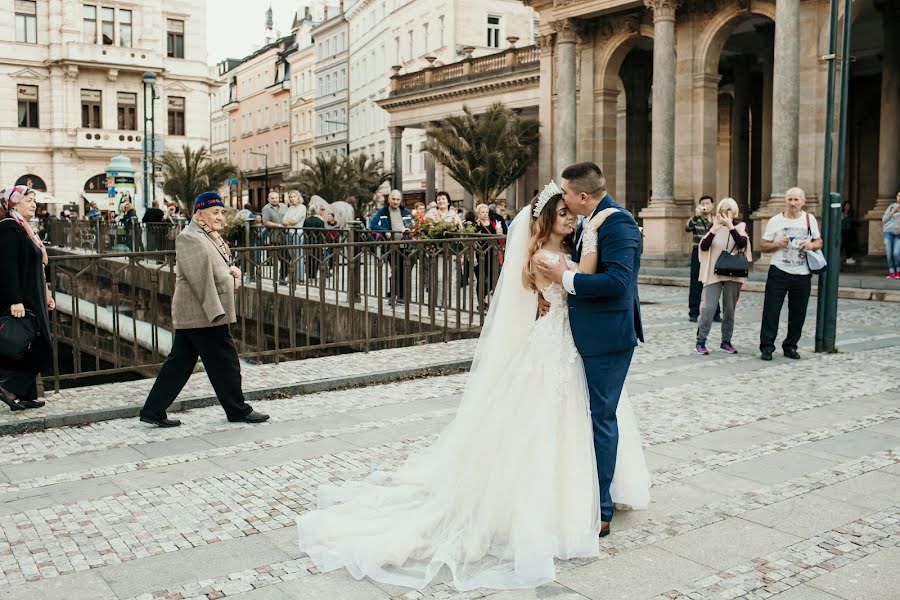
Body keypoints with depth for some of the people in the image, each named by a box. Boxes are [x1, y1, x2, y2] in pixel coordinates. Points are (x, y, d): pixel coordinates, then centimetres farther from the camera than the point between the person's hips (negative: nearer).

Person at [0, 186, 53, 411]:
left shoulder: (23, 228, 15)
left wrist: (46, 294, 21)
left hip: (31, 298, 10)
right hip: (21, 302, -10)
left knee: (30, 349, 11)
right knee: (39, 348, -8)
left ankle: (27, 396, 16)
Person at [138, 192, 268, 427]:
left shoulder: (213, 237, 17)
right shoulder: (190, 238, -14)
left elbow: (220, 267, 29)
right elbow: (201, 277, -21)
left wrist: (233, 270, 5)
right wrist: (216, 311, -24)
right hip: (203, 314, -10)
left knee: (179, 363, 11)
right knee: (225, 362, 1)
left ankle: (153, 411, 16)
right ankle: (238, 410, 13)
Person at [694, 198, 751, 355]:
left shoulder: (741, 226, 4)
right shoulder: (713, 225, 4)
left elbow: (742, 244, -14)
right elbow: (703, 246, -7)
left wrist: (730, 226, -24)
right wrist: (714, 230, -20)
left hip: (733, 275, 1)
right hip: (714, 274, -1)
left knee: (729, 310, 7)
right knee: (709, 308, -9)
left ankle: (726, 342, 16)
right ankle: (700, 341, -4)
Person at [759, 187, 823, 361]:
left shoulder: (810, 219, 8)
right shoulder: (775, 221, 2)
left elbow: (819, 241, 15)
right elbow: (763, 246, 3)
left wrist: (811, 245, -7)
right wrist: (778, 244, -16)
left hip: (802, 274, 2)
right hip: (779, 271, -2)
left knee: (798, 313, 7)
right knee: (771, 310, -5)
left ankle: (790, 346, 19)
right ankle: (767, 347, 0)